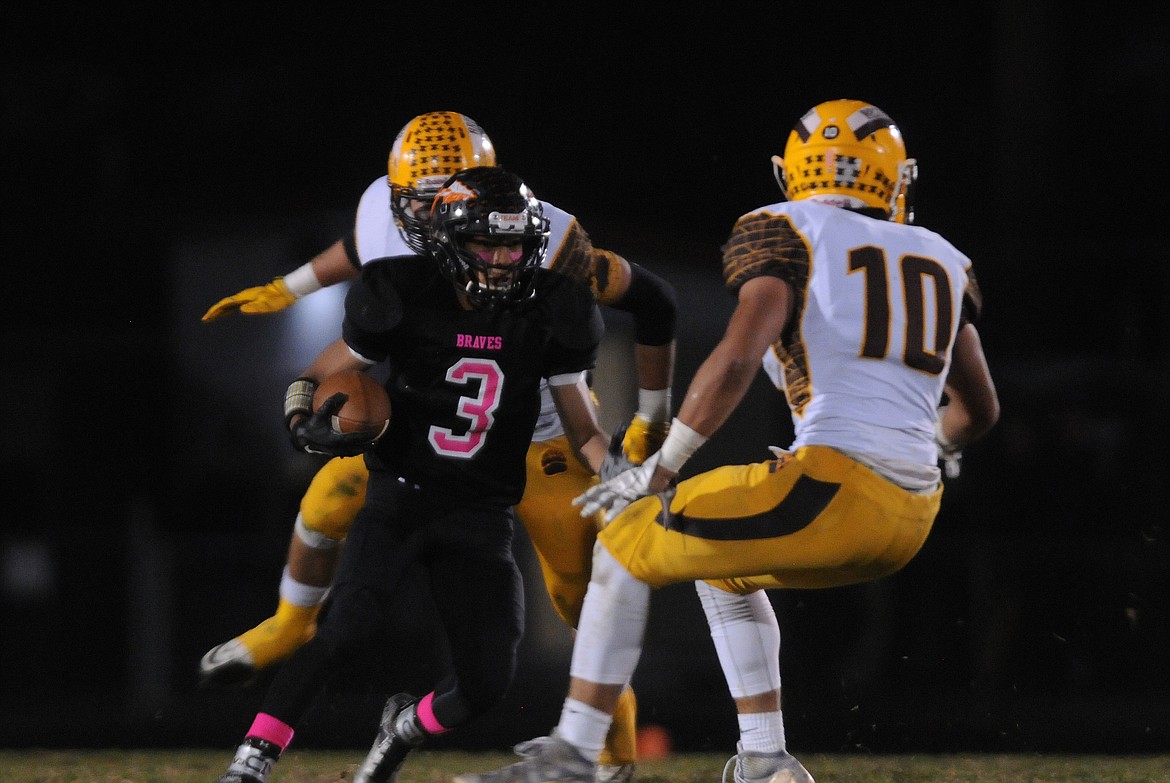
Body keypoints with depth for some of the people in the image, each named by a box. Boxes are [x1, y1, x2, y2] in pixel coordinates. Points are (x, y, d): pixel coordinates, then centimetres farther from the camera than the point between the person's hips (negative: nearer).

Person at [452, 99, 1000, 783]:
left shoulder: (787, 235, 2)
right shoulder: (942, 260, 20)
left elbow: (739, 358, -13)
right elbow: (979, 411, 26)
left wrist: (661, 468, -6)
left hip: (832, 494, -6)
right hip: (913, 521, 6)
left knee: (626, 550, 12)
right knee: (724, 563, 32)